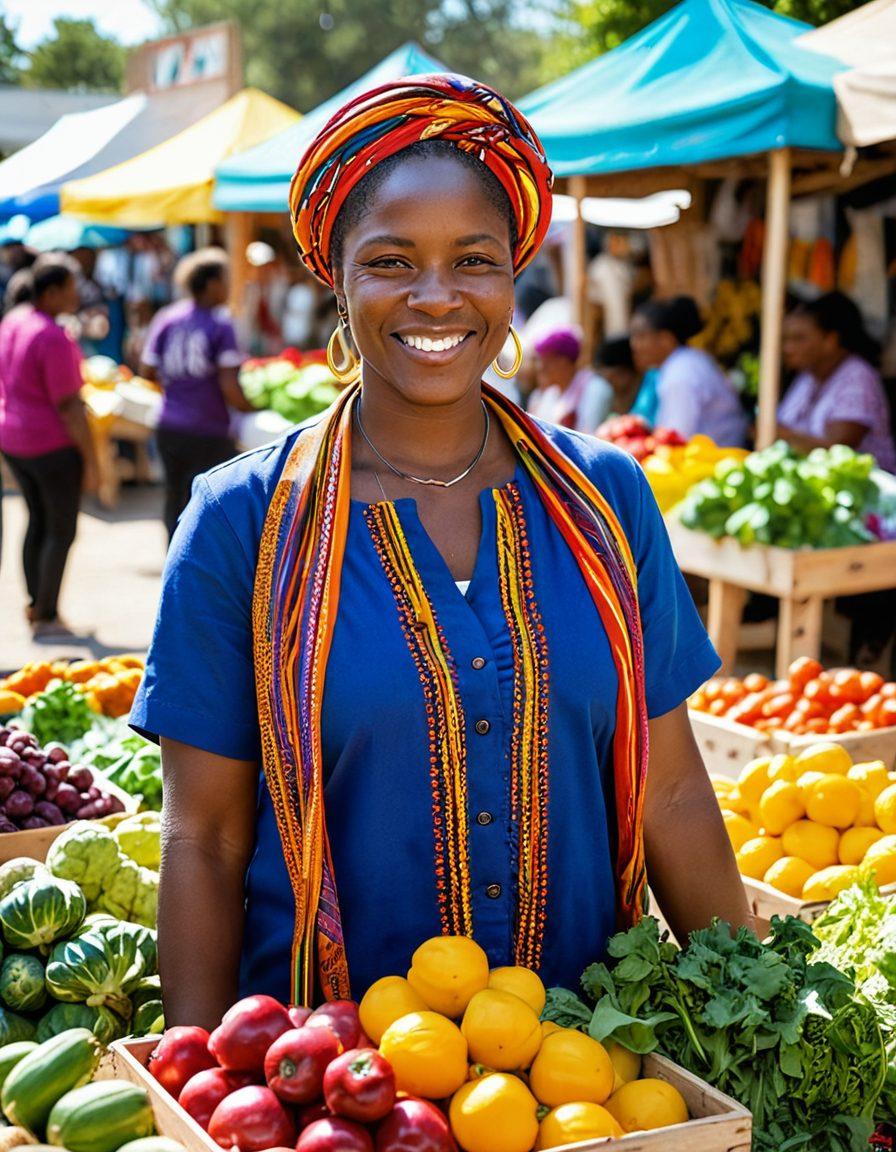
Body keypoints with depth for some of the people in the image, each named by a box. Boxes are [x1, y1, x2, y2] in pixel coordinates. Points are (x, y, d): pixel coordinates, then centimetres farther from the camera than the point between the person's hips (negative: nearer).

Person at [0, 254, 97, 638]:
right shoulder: (54, 339, -22)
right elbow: (69, 407, -21)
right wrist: (90, 461, -15)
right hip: (53, 445, -8)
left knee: (38, 522, 20)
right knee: (62, 531, 4)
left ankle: (36, 606, 27)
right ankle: (46, 618, 9)